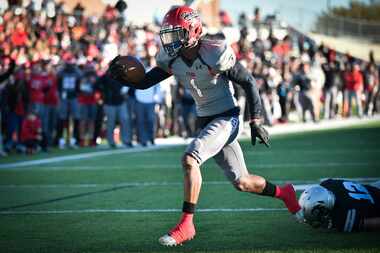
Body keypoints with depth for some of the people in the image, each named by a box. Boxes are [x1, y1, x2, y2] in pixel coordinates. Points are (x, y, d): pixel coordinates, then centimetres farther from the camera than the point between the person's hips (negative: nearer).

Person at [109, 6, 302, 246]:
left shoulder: (215, 54, -20)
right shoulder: (173, 60, -2)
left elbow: (248, 82, -12)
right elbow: (145, 82, 4)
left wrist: (256, 122, -13)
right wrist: (122, 75, -17)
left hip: (227, 119, -7)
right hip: (206, 121, 7)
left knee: (190, 159, -26)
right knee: (242, 182, 13)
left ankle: (186, 225, -22)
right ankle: (284, 193, 39)